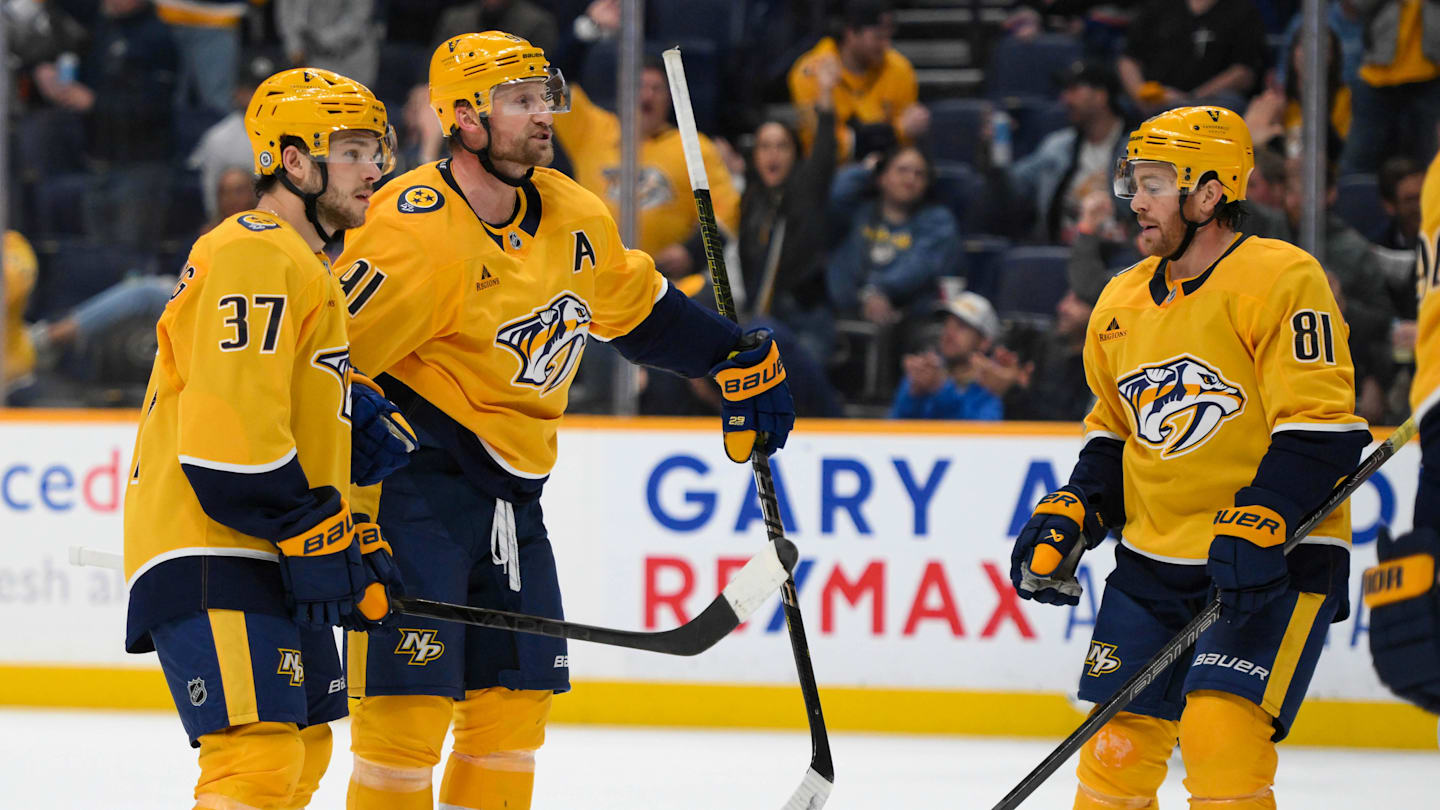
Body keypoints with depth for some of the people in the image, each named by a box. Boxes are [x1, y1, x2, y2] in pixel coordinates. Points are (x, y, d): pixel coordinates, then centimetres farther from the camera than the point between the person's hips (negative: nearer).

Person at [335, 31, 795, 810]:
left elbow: (638, 307, 23)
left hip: (511, 487, 8)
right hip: (413, 475, -8)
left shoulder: (571, 216, 5)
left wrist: (740, 358, 23)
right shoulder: (416, 233, -21)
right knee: (410, 693, -12)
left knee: (516, 696, 11)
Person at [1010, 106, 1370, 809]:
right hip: (1152, 561, 7)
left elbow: (1321, 430, -17)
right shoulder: (1122, 301, 11)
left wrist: (1260, 523, -27)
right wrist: (1071, 516, 7)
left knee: (1221, 731, -20)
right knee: (1116, 747, 3)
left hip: (1272, 564, -7)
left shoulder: (1282, 279, -12)